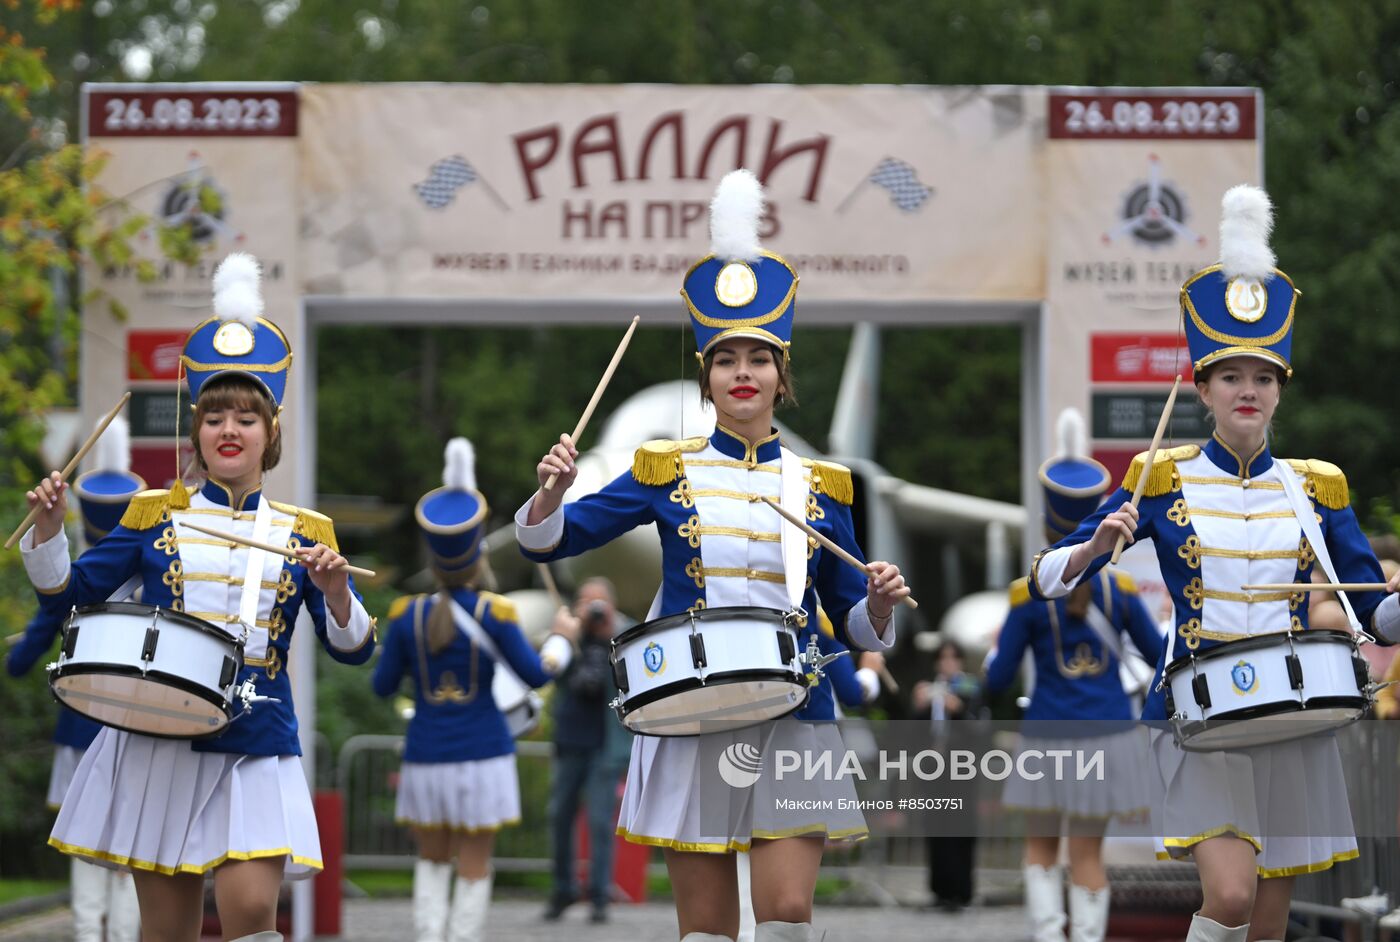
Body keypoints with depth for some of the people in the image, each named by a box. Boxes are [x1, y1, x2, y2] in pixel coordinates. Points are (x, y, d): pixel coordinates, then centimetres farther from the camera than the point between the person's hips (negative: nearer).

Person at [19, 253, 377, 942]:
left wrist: (334, 588, -17)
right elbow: (66, 595, 8)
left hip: (255, 748, -1)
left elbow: (352, 650, 2)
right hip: (157, 737, 1)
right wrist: (49, 525, -8)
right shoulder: (155, 515, 7)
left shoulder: (304, 533, 6)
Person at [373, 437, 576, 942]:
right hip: (483, 758, -2)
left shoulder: (407, 616, -5)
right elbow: (535, 674, -4)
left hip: (426, 760, 2)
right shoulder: (493, 614, -11)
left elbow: (383, 686, 3)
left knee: (432, 861, 19)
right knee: (474, 868, 6)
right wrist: (561, 644, 15)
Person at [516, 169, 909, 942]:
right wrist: (553, 490, -18)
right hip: (690, 714, -1)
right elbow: (548, 540, 3)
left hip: (792, 713, 1)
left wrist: (879, 602, -9)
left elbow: (853, 624, 13)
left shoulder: (820, 487, 8)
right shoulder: (666, 473, 5)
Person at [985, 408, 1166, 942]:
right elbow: (1161, 656, 6)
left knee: (1040, 848, 13)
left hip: (1049, 738, -1)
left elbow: (998, 681, -5)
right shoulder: (1120, 590, -4)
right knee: (1088, 853, 7)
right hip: (1108, 734, 1)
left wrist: (996, 651, 16)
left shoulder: (1028, 596, -9)